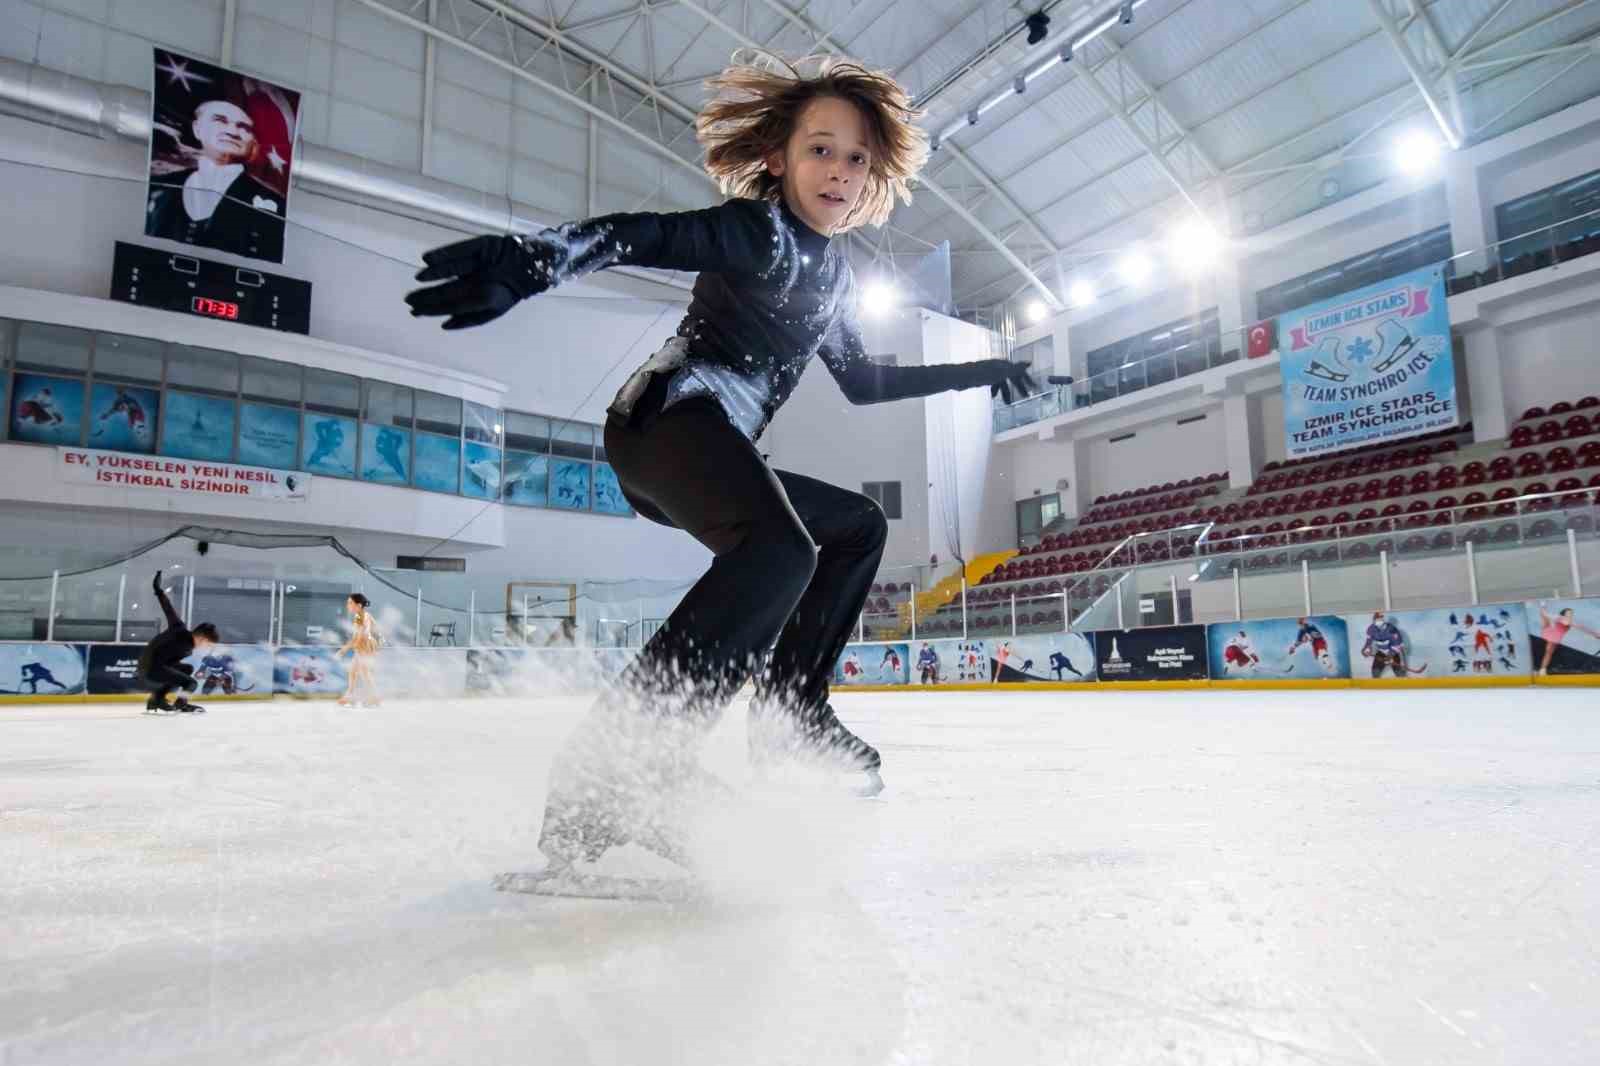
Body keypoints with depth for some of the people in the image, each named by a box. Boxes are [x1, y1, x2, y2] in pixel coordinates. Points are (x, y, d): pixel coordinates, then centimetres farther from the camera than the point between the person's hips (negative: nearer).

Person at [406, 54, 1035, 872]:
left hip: (718, 449, 10)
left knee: (857, 527, 21)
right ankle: (606, 775, -38)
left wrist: (972, 372, 37)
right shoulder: (762, 231, -5)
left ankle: (791, 712, 18)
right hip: (669, 415, -10)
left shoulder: (831, 271, 23)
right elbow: (642, 234, -23)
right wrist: (538, 256, -44)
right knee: (781, 550, -36)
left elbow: (861, 382, 32)